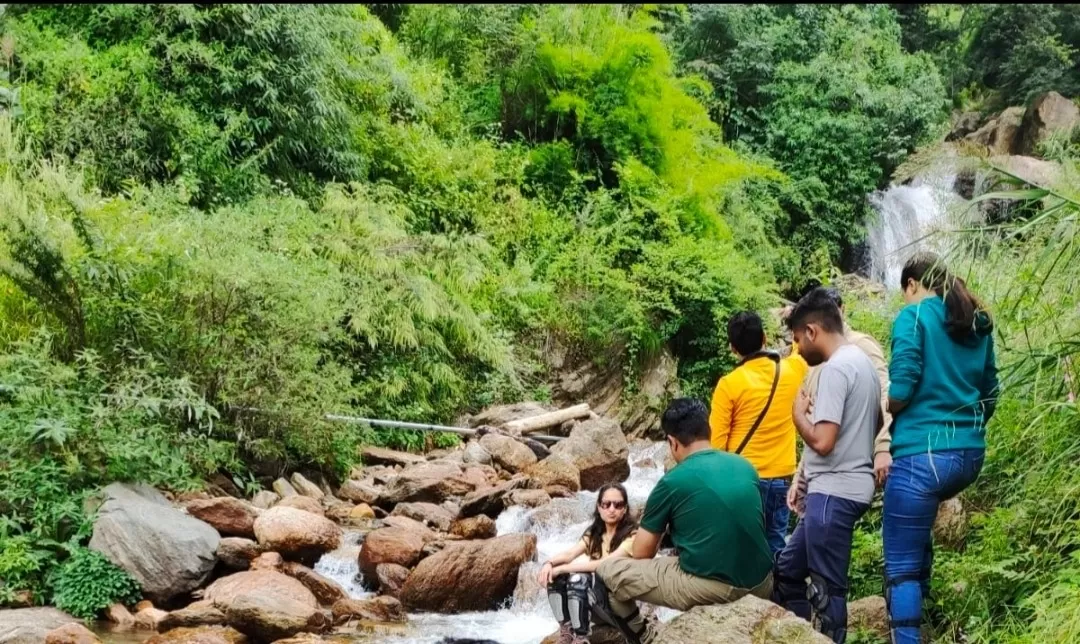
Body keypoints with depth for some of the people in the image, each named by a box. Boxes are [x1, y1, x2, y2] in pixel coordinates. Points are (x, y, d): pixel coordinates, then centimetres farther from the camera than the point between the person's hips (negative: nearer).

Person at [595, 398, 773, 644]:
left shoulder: (672, 482, -6)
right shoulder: (745, 466, 9)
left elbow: (641, 553, 2)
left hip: (707, 589, -6)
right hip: (761, 585, 6)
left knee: (607, 571, 8)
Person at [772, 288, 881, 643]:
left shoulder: (836, 367, -17)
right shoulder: (862, 361, 14)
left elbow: (822, 441, -23)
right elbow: (876, 423, 27)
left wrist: (798, 412, -6)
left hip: (834, 493, -10)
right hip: (845, 489, 10)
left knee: (825, 588, -2)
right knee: (788, 568, 17)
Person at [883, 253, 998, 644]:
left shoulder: (914, 315, -6)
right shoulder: (978, 323, 13)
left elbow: (902, 389, -15)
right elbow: (990, 394, 17)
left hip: (924, 454, -8)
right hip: (970, 454, 8)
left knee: (900, 567, -1)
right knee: (917, 518, 35)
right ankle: (918, 607, 36)